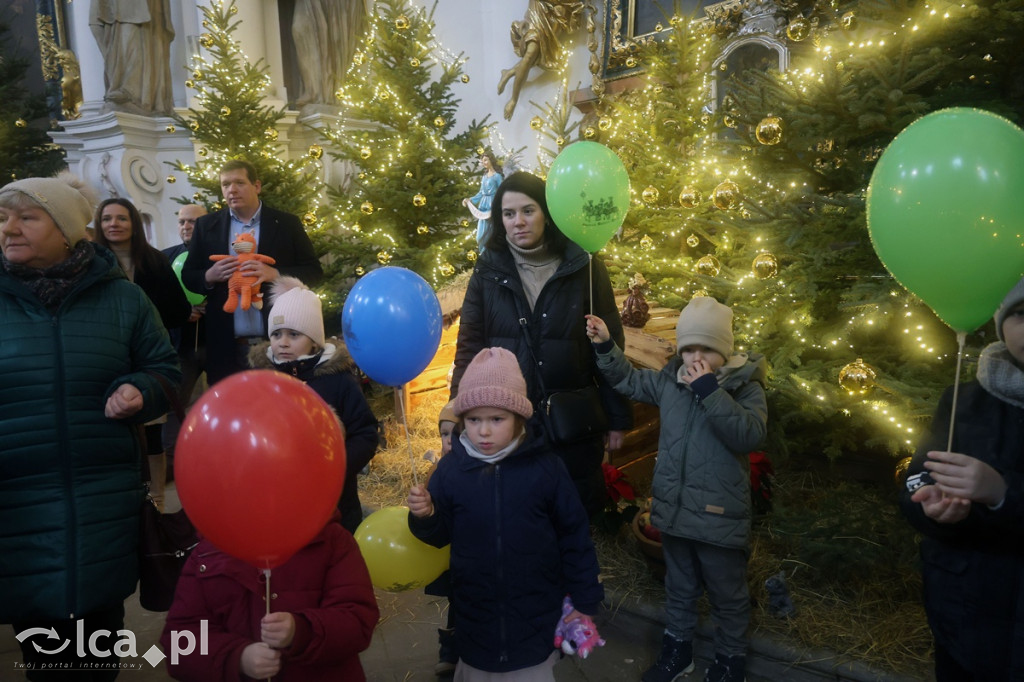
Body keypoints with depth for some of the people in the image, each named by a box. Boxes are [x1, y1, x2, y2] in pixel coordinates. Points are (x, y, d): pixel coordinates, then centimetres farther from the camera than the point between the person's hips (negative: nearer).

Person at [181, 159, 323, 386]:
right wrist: (209, 276, -11)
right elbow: (187, 276, 11)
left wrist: (275, 274, -17)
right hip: (227, 345, 2)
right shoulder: (206, 225, 8)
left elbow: (314, 271, 1)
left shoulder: (286, 223, 3)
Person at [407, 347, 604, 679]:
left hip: (535, 613, -1)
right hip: (475, 615, 2)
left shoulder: (545, 466, -15)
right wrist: (425, 516, -22)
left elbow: (574, 535, -7)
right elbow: (441, 534, -1)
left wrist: (585, 599, -1)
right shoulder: (452, 467, -11)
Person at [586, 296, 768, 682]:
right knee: (679, 587, 24)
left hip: (719, 516, -4)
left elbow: (749, 436, -29)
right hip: (674, 510, 5)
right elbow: (628, 380, 15)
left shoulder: (745, 387, -14)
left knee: (727, 596, 16)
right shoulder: (670, 379, 0)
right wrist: (605, 346, 2)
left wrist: (709, 391, -32)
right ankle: (676, 649, 45)